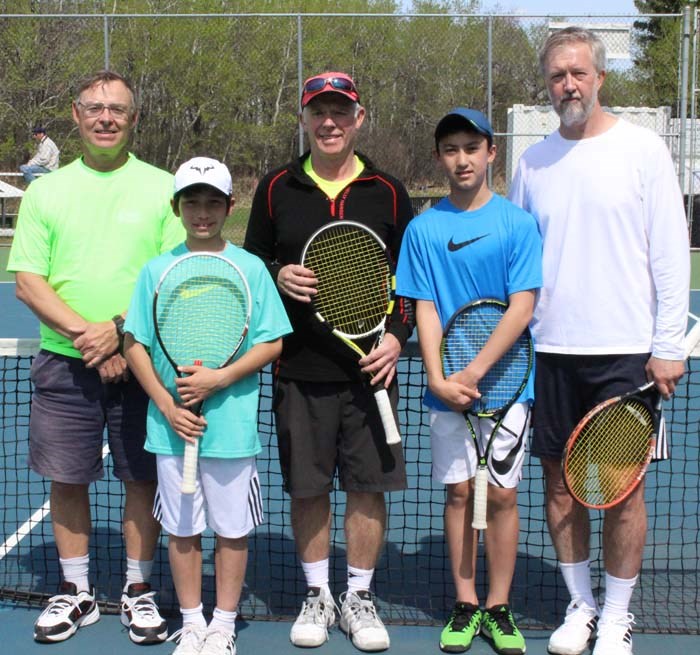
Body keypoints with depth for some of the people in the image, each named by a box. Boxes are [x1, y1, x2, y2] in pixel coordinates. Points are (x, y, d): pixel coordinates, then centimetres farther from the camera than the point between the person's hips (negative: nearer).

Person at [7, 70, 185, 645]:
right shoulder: (46, 191, 7)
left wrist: (120, 330, -15)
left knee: (143, 478, 5)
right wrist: (83, 332, -13)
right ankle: (76, 592, 24)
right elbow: (28, 280, 1)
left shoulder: (162, 188, 3)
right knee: (66, 479, 8)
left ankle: (139, 591, 21)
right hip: (64, 362, 2)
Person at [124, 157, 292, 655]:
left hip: (233, 426, -1)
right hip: (173, 424, 2)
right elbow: (135, 345, 3)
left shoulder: (251, 268, -1)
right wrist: (168, 407, -7)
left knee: (233, 530, 7)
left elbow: (271, 344, -2)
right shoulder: (157, 271, 3)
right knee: (182, 529, 11)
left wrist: (220, 378, -16)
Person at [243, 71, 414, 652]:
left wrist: (399, 334, -7)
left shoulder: (388, 193, 4)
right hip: (299, 369, 1)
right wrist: (278, 276, -10)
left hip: (370, 366, 0)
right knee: (307, 487, 7)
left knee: (369, 486, 5)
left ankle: (359, 597, 22)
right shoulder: (276, 189, 5)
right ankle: (317, 595, 25)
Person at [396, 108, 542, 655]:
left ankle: (499, 608, 16)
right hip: (448, 386, 1)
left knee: (502, 494, 4)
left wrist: (474, 373, -16)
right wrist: (439, 379, -13)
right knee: (459, 492, 7)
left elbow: (522, 307, -9)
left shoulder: (518, 224, -3)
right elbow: (425, 310, 0)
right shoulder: (422, 229, 3)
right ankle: (466, 604, 19)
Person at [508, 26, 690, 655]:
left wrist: (668, 346, -8)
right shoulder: (532, 162, 8)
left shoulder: (642, 149, -2)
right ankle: (580, 604, 25)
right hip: (550, 349, 3)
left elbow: (671, 252, -3)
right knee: (560, 481, 9)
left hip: (626, 349, -3)